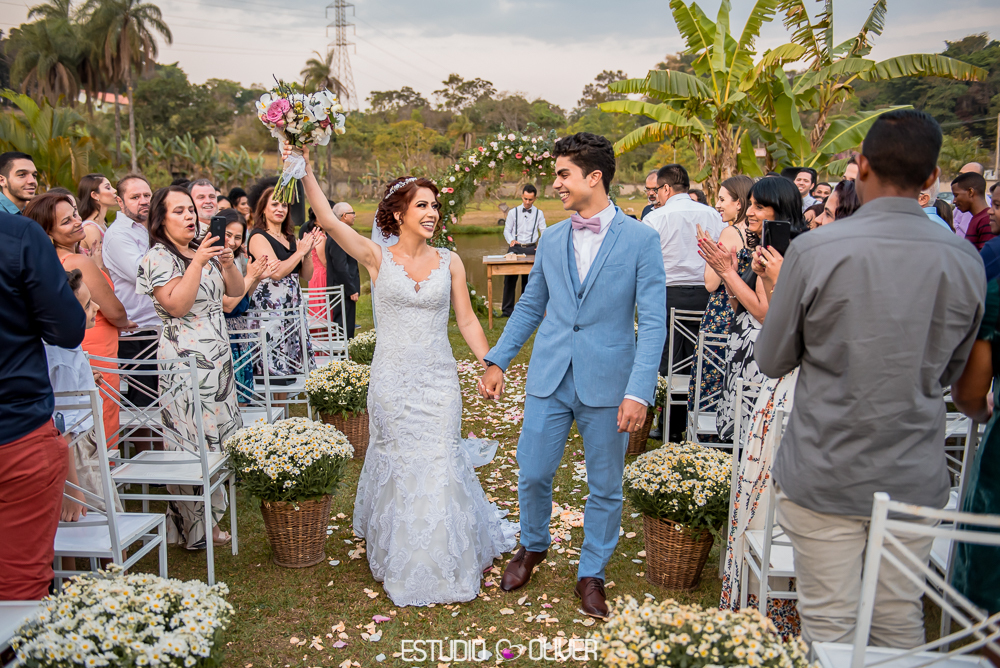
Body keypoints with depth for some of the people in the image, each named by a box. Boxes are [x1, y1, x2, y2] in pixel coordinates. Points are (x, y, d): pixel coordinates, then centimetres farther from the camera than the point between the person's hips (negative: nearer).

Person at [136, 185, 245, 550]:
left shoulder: (203, 249, 14)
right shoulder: (159, 257, -7)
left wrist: (228, 264, -5)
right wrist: (198, 263, -21)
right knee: (193, 442, -4)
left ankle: (209, 515, 20)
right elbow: (177, 305, -18)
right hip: (185, 359, -7)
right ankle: (195, 528, 8)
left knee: (217, 437, 8)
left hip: (218, 356, 7)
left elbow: (237, 290, 14)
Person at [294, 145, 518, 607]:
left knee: (440, 464, 2)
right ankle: (402, 561, 31)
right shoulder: (378, 258, -2)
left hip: (439, 379, 1)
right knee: (396, 463, 10)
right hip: (391, 378, -1)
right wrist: (305, 169, -19)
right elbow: (327, 220, -12)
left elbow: (467, 320, 5)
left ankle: (444, 562, 25)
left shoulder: (450, 262, 2)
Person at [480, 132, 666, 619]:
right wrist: (497, 361, 9)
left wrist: (639, 391, -17)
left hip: (608, 384, -3)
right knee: (532, 474, 9)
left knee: (605, 487, 10)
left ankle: (591, 574, 31)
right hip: (549, 378, 3)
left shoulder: (640, 238, -6)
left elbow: (653, 322, -9)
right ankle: (532, 547, 38)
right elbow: (530, 306, 15)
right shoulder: (551, 240, 7)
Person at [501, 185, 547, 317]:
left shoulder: (539, 214, 10)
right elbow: (507, 230, 8)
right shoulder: (513, 212, 9)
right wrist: (511, 240, -14)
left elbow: (544, 231, 4)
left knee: (528, 280, 4)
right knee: (510, 279, -4)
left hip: (531, 248, 0)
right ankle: (507, 309, 1)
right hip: (515, 247, 0)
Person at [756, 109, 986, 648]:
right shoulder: (965, 260, -3)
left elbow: (771, 360, -4)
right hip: (915, 480, 4)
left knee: (828, 626, 10)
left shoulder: (814, 250, -15)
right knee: (901, 622, 19)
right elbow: (950, 372, 10)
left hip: (824, 475, -3)